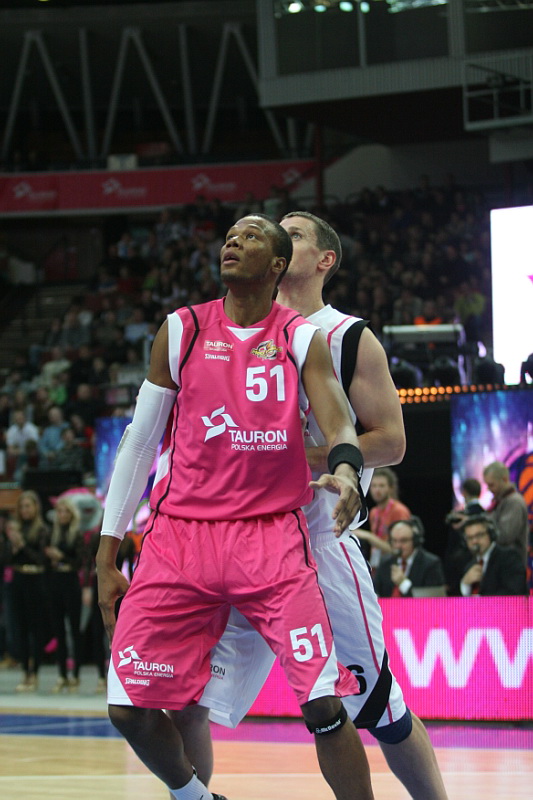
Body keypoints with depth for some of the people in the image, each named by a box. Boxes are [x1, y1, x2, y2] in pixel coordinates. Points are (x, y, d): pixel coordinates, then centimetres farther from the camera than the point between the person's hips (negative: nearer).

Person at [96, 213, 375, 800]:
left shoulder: (301, 339, 4)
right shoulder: (181, 330, 8)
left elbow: (339, 427, -7)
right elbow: (140, 440, 11)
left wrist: (344, 471, -33)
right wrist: (106, 554, 8)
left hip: (272, 538, -2)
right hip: (180, 534, 2)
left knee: (323, 705, -15)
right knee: (129, 708, -3)